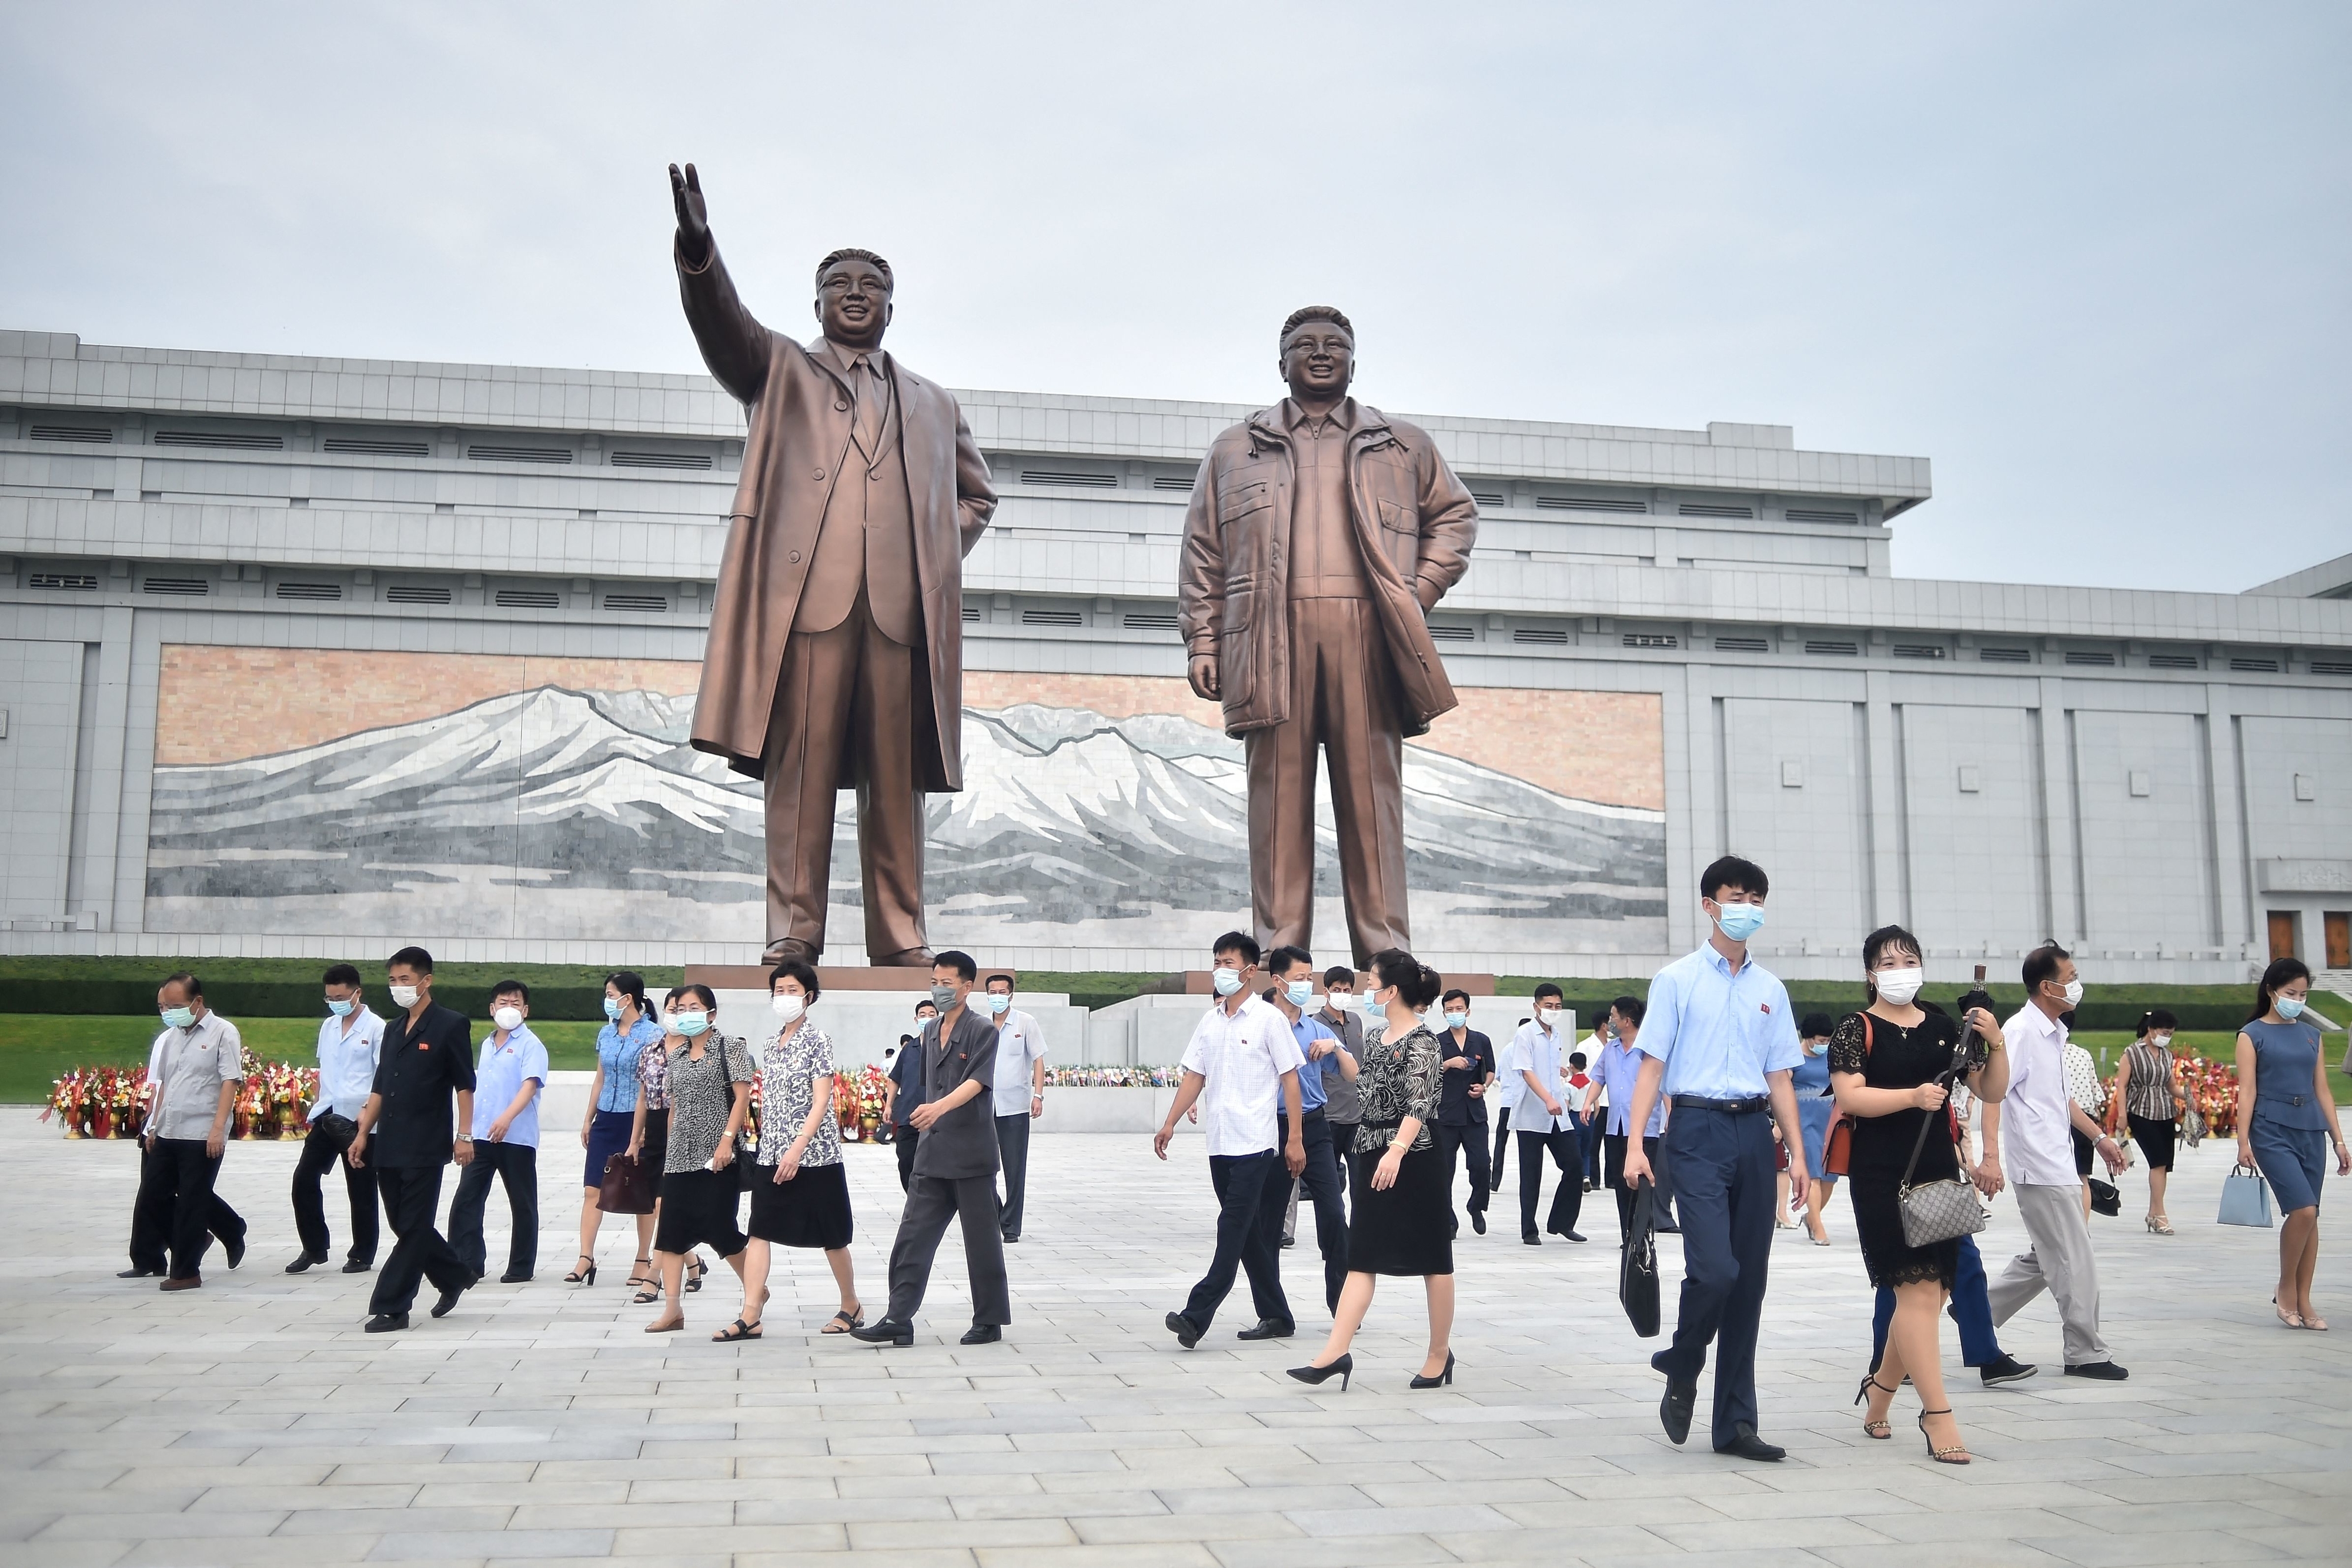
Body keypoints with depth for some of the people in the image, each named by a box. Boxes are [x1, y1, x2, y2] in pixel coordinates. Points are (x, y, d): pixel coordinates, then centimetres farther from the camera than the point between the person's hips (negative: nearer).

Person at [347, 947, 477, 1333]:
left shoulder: (450, 1025, -5)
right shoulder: (393, 1029, 16)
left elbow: (464, 1084, -7)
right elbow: (380, 1088, 19)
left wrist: (464, 1135, -12)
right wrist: (363, 1133, 13)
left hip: (426, 1147, -7)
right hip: (389, 1146, 7)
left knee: (413, 1228, -3)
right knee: (404, 1226, 12)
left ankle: (391, 1307, 1)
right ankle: (456, 1276, 30)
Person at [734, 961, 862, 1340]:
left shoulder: (818, 1040, -7)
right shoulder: (772, 1044, 12)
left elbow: (821, 1102, -14)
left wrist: (797, 1149, -22)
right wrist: (768, 1148, 14)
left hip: (814, 1152, -6)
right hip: (772, 1153, 6)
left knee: (830, 1235, 4)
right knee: (759, 1231, -4)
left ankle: (852, 1306, 20)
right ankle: (750, 1317, -4)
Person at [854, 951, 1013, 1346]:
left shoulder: (982, 1030, -8)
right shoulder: (930, 1032, 14)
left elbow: (976, 1081, -22)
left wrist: (940, 1107, -37)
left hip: (971, 1154, -7)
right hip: (932, 1154, 7)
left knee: (981, 1239, 3)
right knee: (913, 1236, 2)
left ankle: (989, 1321, 13)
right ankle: (898, 1319, 5)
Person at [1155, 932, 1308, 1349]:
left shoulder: (1268, 1018, -4)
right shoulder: (1210, 1021, 13)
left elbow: (1290, 1079, -5)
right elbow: (1194, 1076, 14)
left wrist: (1296, 1139, -9)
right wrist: (1170, 1124, 4)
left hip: (1255, 1143, -7)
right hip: (1219, 1142, 7)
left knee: (1233, 1230, -10)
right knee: (1250, 1234, 10)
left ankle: (1196, 1316, -16)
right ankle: (1275, 1316, 19)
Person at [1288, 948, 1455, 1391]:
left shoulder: (1422, 1041, -13)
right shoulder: (1374, 1035, 12)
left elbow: (1419, 1102, -26)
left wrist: (1397, 1150, -36)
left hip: (1415, 1157, -8)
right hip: (1372, 1153, 8)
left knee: (1432, 1258, 5)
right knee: (1361, 1257, 2)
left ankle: (1440, 1353, 16)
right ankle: (1337, 1351, -3)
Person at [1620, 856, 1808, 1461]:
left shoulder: (1771, 989, 15)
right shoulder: (1677, 980, 3)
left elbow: (1779, 1077, 16)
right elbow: (1652, 1065, -1)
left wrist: (1798, 1154, 8)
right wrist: (1635, 1144, -10)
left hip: (1753, 1132, 5)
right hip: (1698, 1128, -4)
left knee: (1749, 1280, 5)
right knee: (1714, 1269, -16)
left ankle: (1735, 1423, 14)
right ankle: (1681, 1372, 13)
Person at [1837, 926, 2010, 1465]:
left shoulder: (1944, 1029, 11)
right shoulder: (1856, 1029, -3)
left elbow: (1991, 1092, 10)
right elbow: (1851, 1096, -15)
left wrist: (1995, 1043, -7)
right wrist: (1913, 1096, -29)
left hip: (1939, 1175, 6)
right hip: (1883, 1179, -5)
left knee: (1930, 1297, 10)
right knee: (1918, 1291, -10)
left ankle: (1879, 1391, 31)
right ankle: (1939, 1420, -6)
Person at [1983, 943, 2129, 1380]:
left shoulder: (2054, 1034, 14)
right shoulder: (2021, 1030, -15)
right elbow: (1993, 1092, -22)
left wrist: (2099, 1137, 26)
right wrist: (1991, 1156, -29)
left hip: (2057, 1163, 10)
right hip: (2041, 1168, -10)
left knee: (2044, 1260, 15)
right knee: (2074, 1262, -2)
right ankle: (2087, 1353, 8)